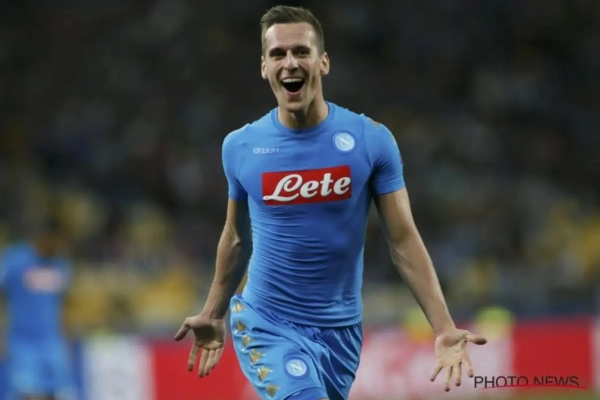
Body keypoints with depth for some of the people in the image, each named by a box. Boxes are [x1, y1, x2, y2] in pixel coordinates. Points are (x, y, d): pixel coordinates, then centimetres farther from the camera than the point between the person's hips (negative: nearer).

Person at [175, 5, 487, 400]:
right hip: (268, 325, -1)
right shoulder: (240, 147, -4)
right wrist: (213, 314, 19)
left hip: (340, 328, 2)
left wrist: (444, 328, -13)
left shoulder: (372, 140, -8)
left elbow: (404, 240, -6)